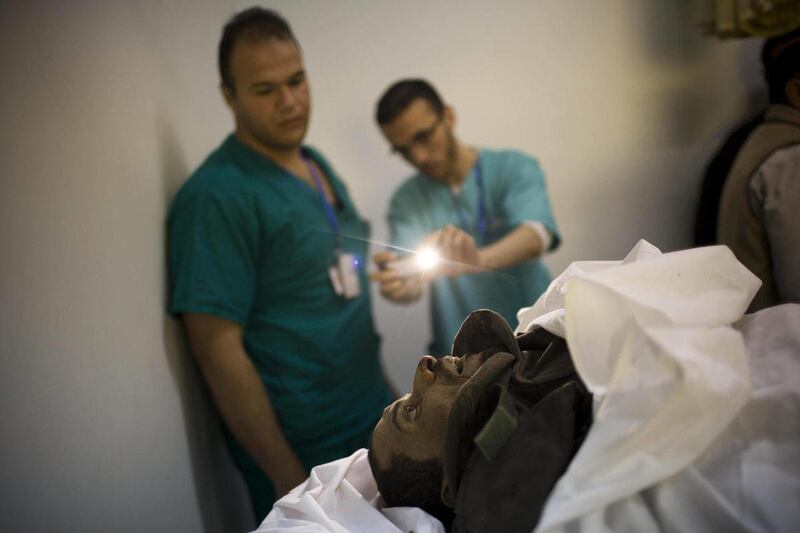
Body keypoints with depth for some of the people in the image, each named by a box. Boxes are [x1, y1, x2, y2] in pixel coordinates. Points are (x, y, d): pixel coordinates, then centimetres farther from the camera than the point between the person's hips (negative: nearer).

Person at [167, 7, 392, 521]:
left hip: (374, 424, 8)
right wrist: (288, 477, -18)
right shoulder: (218, 196, -19)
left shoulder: (318, 165, 6)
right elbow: (218, 349, -21)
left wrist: (384, 392, 13)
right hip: (306, 458, -7)